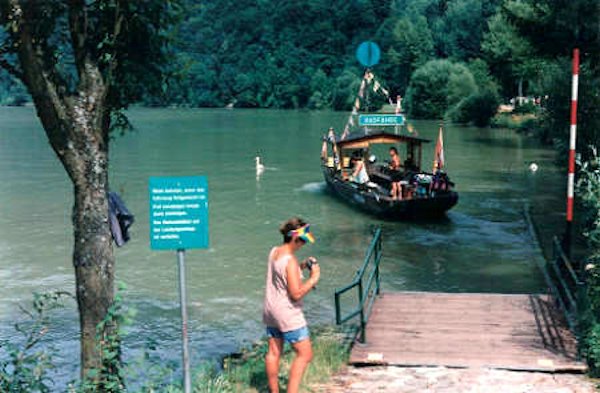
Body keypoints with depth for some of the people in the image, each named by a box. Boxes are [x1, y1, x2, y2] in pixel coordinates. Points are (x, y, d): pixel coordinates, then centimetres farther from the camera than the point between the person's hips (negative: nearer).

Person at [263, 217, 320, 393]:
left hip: (270, 311, 9)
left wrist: (302, 266, 8)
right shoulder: (290, 260, -23)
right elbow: (296, 293, -24)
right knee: (304, 354, 2)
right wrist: (314, 278, -14)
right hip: (288, 314, -9)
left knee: (274, 352, 16)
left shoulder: (274, 252, 3)